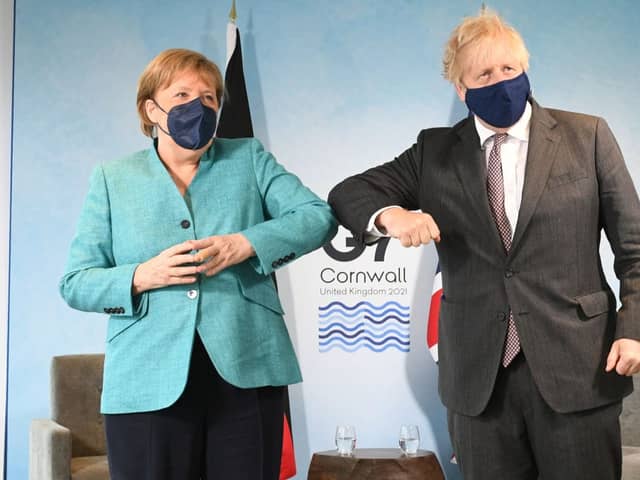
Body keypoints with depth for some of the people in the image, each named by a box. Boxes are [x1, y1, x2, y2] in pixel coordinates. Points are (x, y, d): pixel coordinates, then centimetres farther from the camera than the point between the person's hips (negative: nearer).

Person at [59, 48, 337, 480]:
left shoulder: (249, 159, 10)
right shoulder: (112, 179, 9)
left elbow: (319, 216, 0)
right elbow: (75, 283, 5)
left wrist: (248, 244, -16)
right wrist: (142, 276, -14)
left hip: (247, 372, 1)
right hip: (148, 384, 0)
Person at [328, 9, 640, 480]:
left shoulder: (587, 136, 3)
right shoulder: (436, 152, 7)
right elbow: (348, 192, 4)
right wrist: (389, 214, -18)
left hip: (577, 367, -1)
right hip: (479, 376, 2)